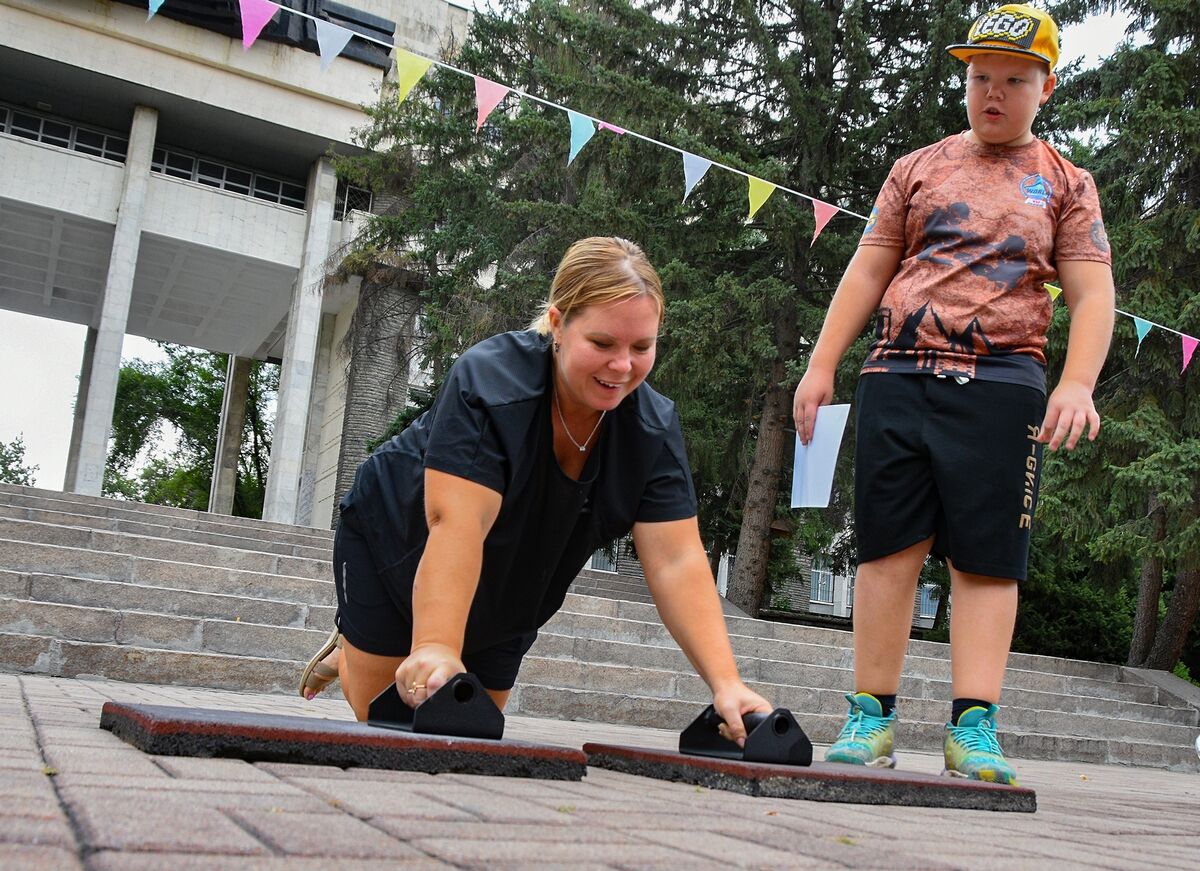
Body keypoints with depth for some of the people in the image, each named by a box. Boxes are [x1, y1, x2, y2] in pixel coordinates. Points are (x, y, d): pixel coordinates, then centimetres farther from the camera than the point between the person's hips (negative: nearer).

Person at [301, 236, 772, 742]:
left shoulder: (654, 428, -20)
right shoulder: (488, 382, -34)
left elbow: (676, 564, -25)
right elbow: (457, 527, -43)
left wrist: (725, 683, -36)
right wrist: (435, 649, -55)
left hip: (505, 604, 5)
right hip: (396, 549, -4)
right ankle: (346, 654, 37)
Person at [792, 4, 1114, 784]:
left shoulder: (1066, 184, 14)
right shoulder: (919, 169, 17)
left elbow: (1093, 294, 4)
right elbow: (867, 272, 14)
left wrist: (1077, 383, -14)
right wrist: (821, 366, 4)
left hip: (1001, 384, -1)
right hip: (898, 377, 1)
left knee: (987, 557, -4)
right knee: (889, 546, -1)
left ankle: (974, 729, -3)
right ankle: (872, 718, 5)